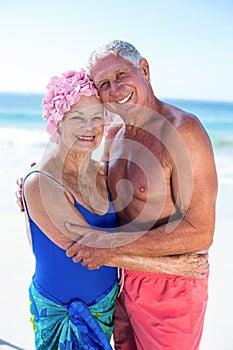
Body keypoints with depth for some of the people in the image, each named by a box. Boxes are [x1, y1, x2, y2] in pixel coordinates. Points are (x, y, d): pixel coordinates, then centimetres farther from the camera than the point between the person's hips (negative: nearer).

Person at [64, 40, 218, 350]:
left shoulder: (183, 130, -22)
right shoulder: (114, 136, 3)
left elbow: (200, 233, -26)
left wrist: (112, 246, -25)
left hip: (169, 288, -7)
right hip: (123, 281, 7)